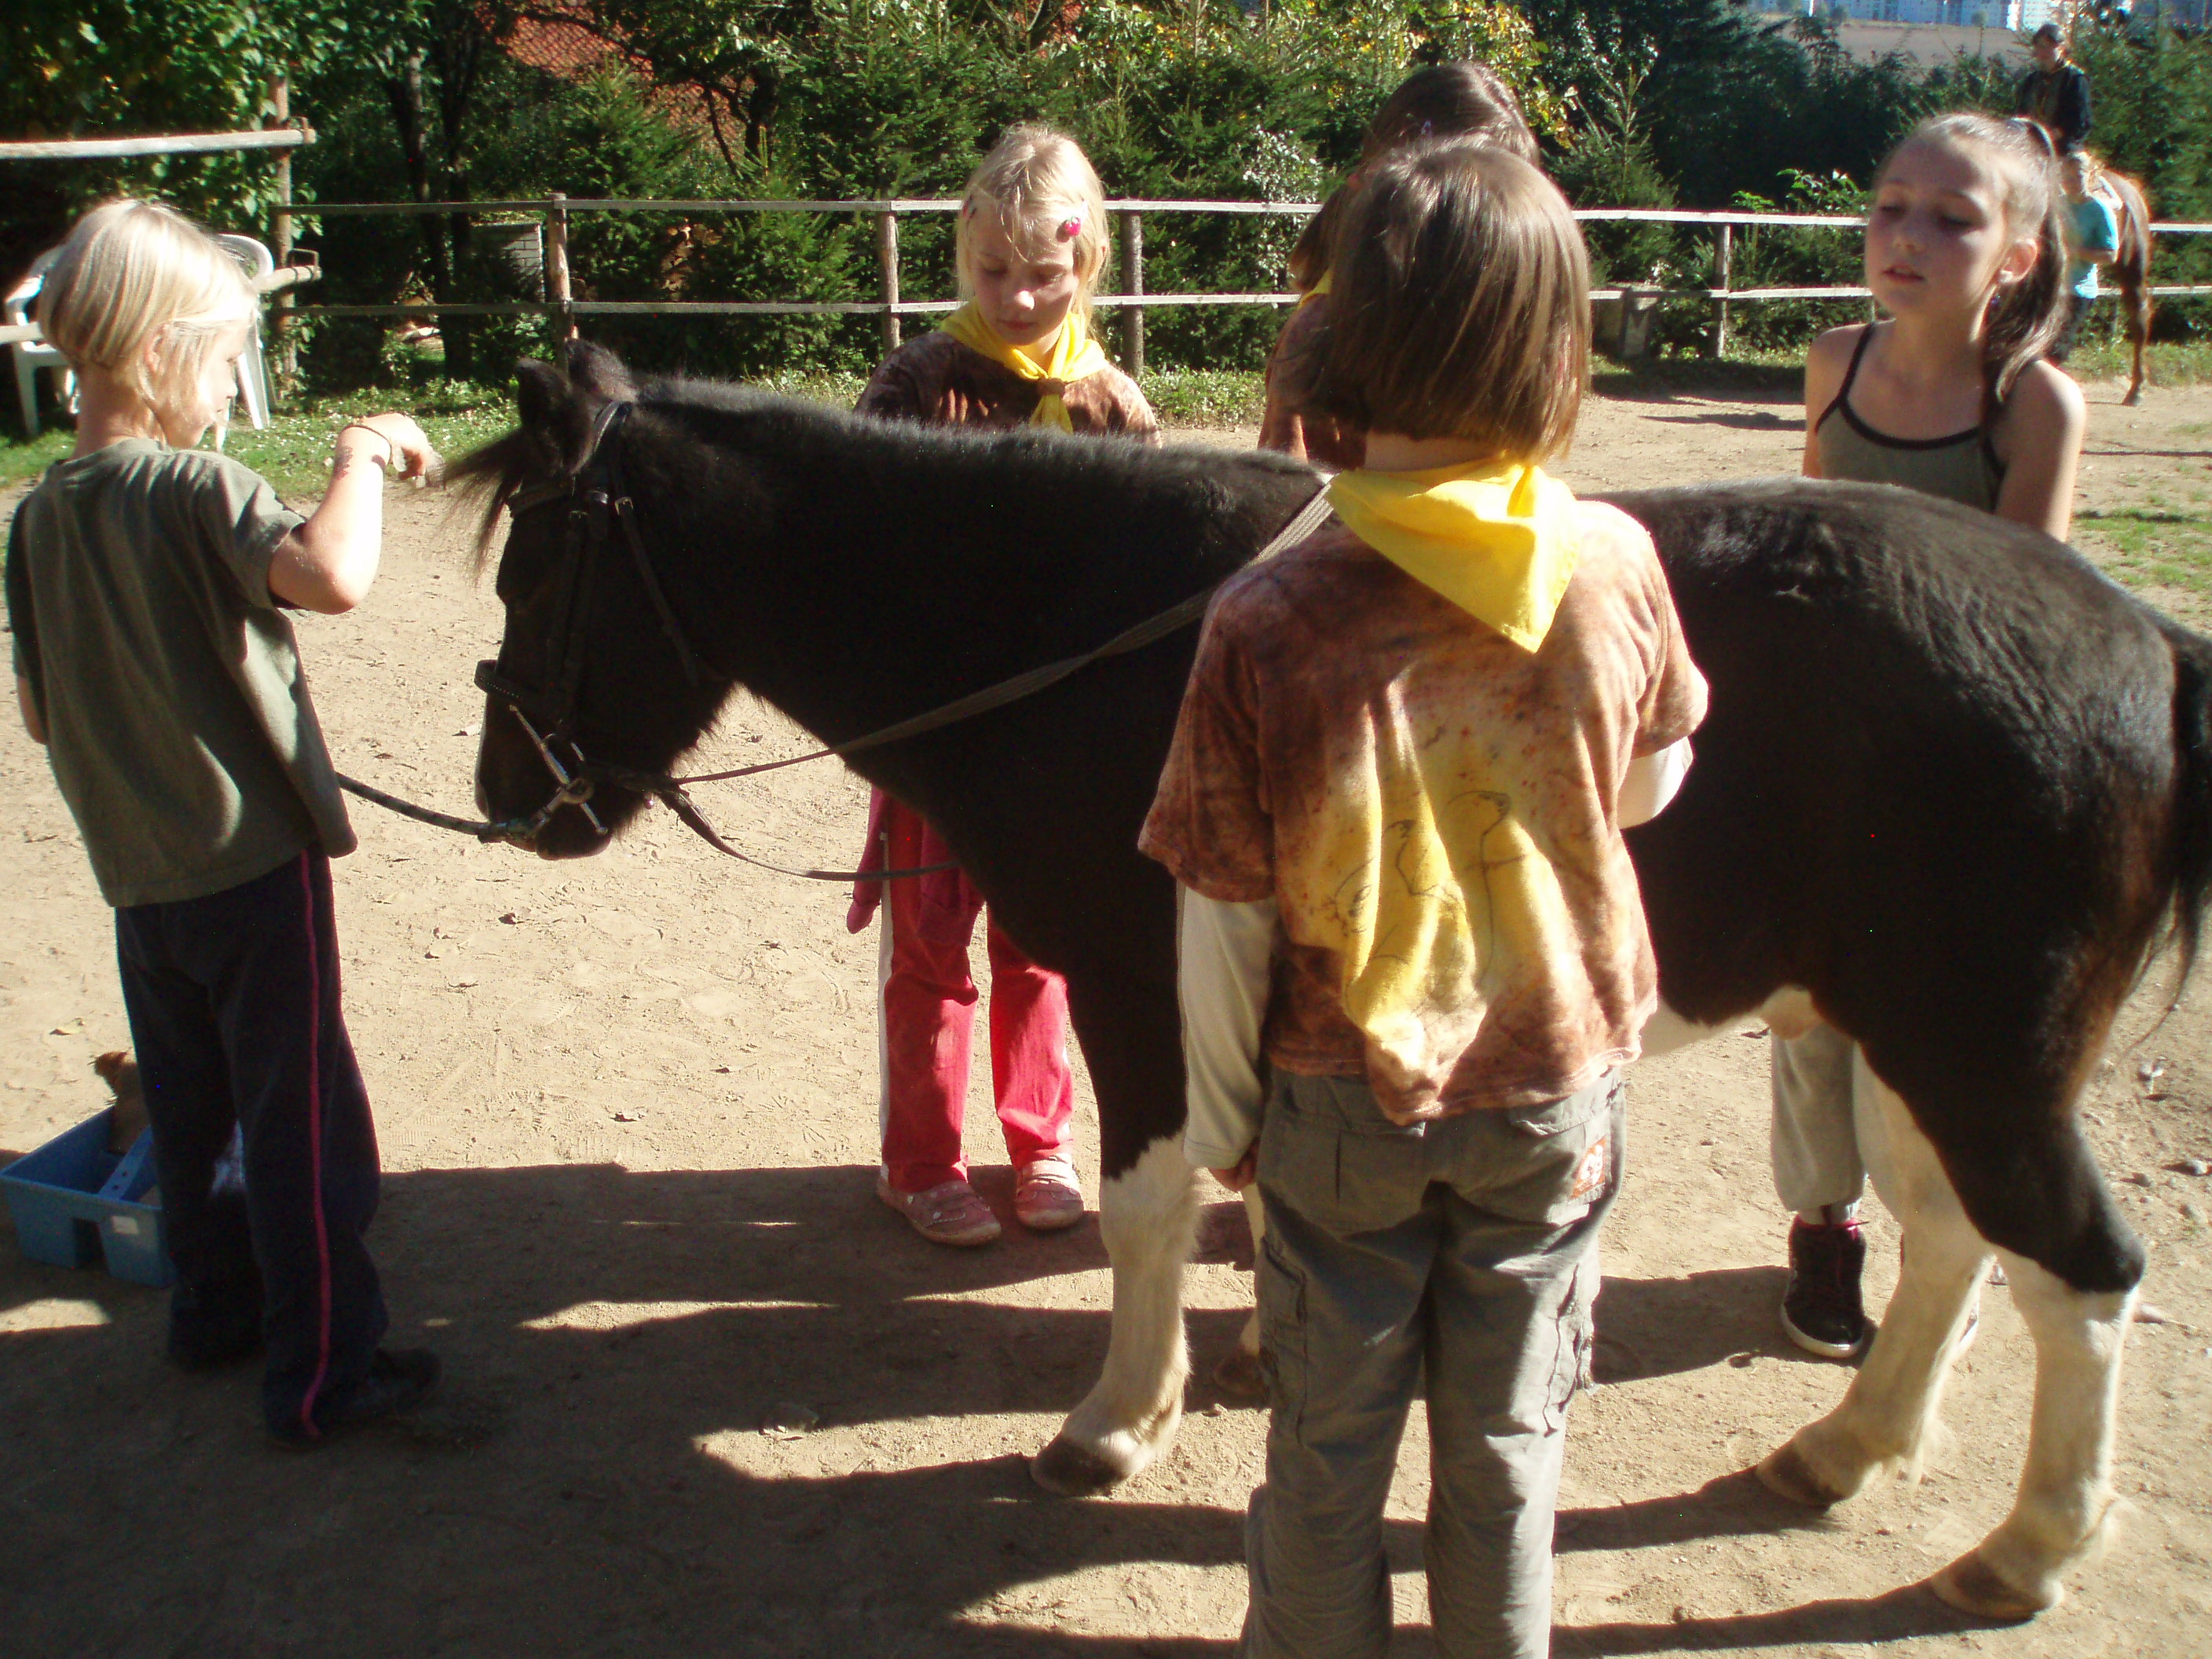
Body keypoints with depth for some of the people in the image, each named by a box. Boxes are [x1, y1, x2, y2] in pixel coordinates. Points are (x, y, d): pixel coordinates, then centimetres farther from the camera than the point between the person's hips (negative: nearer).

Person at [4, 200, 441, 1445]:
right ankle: (323, 1373, 12)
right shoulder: (198, 492, -18)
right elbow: (333, 574, -37)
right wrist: (364, 457, -21)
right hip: (255, 861, -7)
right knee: (302, 1121, 3)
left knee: (190, 1111, 21)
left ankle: (218, 1306, 37)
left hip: (136, 874, 7)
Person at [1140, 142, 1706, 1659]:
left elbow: (1225, 923, -15)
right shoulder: (1617, 567, -16)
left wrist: (1224, 1120, 0)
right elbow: (1654, 784, 3)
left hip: (1345, 1105, -2)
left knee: (1331, 1436, 19)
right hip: (1557, 1084, 2)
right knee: (1508, 1444, 21)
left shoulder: (1268, 620, -23)